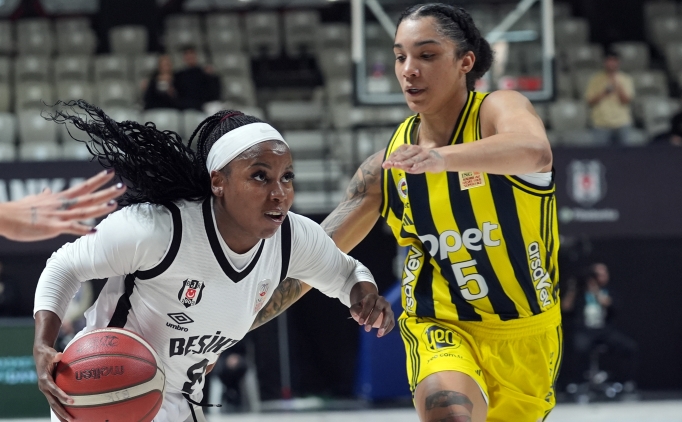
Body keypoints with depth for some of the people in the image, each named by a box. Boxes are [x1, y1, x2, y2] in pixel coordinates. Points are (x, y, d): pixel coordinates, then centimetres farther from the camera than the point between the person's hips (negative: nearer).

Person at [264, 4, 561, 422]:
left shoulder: (499, 110, -14)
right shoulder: (388, 166, -3)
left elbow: (536, 151, -40)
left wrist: (443, 156, -57)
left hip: (526, 334, 0)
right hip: (439, 327, 0)